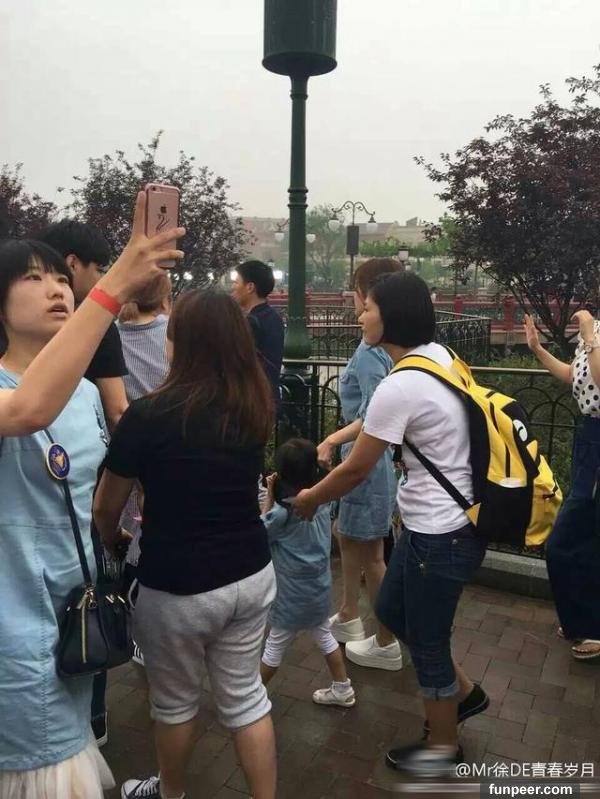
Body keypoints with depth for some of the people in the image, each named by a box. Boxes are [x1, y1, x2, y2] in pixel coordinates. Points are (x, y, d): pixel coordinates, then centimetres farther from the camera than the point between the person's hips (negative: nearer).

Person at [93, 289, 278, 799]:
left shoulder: (148, 416, -18)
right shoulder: (256, 408, -4)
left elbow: (106, 510, -5)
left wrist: (110, 546, 16)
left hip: (177, 586, -4)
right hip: (252, 575, 4)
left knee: (175, 701, 22)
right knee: (246, 696, 20)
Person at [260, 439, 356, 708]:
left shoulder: (283, 512, -23)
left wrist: (270, 496, -8)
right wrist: (278, 496, 1)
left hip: (293, 592, -6)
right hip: (320, 586, 6)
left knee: (274, 647, 10)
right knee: (324, 637, 23)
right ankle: (343, 689, 34)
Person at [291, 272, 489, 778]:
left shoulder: (400, 386, -26)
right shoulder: (439, 355, 2)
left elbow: (355, 471, -15)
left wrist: (307, 500, 1)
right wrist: (334, 441, 15)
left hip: (440, 533, -9)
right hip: (442, 521, 9)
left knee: (426, 640, 13)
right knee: (392, 611, 25)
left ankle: (443, 748, 38)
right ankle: (464, 691, 44)